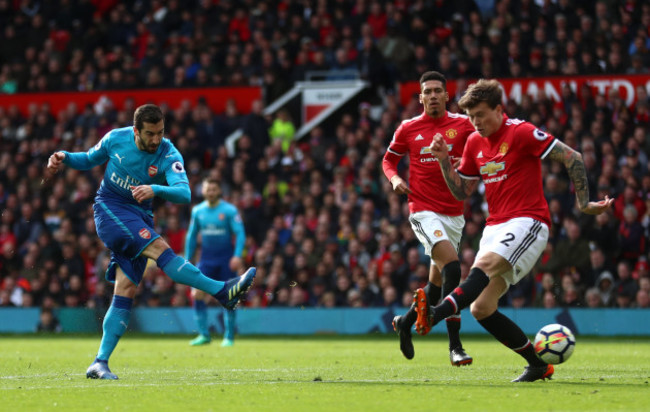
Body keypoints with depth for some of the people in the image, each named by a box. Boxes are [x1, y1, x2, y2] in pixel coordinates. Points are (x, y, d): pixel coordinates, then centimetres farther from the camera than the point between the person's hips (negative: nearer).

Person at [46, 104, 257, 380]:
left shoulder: (168, 155, -10)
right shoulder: (116, 139, -5)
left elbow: (184, 193, -26)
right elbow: (89, 160, 16)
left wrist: (155, 189, -45)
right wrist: (64, 158, -3)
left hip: (139, 217, 3)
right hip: (110, 209, -3)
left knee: (126, 290, -5)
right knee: (159, 248, -26)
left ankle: (100, 363, -3)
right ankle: (222, 292, -34)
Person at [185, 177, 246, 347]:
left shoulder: (229, 210, -6)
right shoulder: (197, 211, 6)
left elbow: (240, 233, -8)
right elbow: (191, 236, 14)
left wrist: (237, 255, -20)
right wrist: (187, 259, 11)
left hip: (226, 259, -3)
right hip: (206, 258, 3)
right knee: (197, 294, -10)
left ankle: (229, 336, 8)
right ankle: (203, 334, -2)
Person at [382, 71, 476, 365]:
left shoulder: (462, 124, 2)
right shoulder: (408, 129, 3)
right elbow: (389, 158, 17)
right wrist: (394, 179, -4)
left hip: (454, 213, 4)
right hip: (423, 210, -4)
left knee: (438, 281, 13)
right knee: (452, 265, -24)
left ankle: (406, 322, 41)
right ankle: (455, 345, -25)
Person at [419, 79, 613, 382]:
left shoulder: (522, 133, -8)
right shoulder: (474, 143, 13)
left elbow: (572, 158, -8)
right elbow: (461, 192, 18)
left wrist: (583, 203, -8)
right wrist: (444, 160, 2)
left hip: (527, 222, -8)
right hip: (495, 228, 8)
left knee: (485, 265, -34)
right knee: (481, 308, -4)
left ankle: (436, 313, -57)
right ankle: (538, 364, 7)